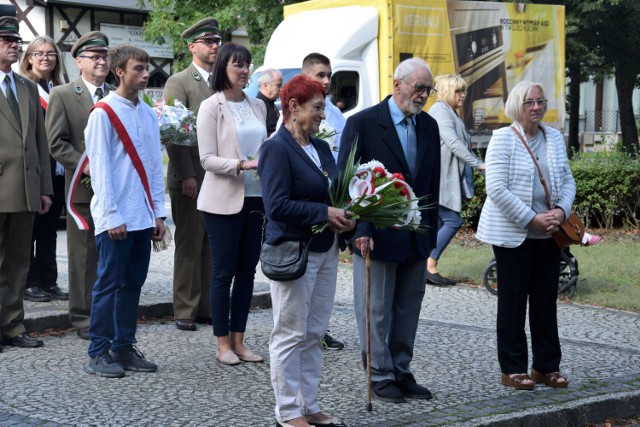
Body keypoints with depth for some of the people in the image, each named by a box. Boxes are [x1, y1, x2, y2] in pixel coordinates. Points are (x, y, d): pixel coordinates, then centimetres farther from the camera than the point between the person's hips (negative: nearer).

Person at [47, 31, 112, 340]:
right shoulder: (62, 95, 1)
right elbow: (57, 143, -6)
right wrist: (88, 167, -16)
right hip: (83, 189, -4)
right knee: (85, 256, 1)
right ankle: (83, 318, 10)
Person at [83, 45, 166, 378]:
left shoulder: (148, 114, 11)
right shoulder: (103, 113, -7)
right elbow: (100, 167, -10)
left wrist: (158, 213, 9)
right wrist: (112, 216, -12)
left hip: (142, 216, 6)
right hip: (115, 218, -6)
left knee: (133, 283, 10)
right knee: (109, 283, -2)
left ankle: (123, 348, 19)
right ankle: (98, 354, 6)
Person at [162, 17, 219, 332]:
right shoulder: (179, 82, -3)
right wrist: (186, 175, -16)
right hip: (191, 178, -5)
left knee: (212, 246, 8)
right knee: (189, 245, 1)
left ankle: (207, 307, 16)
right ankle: (185, 311, 8)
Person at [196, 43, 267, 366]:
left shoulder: (258, 106, 10)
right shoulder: (211, 107, -5)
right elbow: (206, 159, -11)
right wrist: (242, 165, -22)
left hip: (255, 197, 5)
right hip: (224, 200, -5)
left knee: (247, 271, 9)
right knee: (224, 272, 1)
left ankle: (238, 340, 17)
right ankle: (223, 344, 10)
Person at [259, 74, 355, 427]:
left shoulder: (321, 147, 12)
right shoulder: (277, 149, -12)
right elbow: (277, 205, -20)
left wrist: (345, 217, -4)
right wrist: (324, 213, -20)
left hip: (325, 250, 8)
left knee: (314, 333, 13)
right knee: (290, 335, 1)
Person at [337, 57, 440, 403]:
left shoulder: (429, 126, 8)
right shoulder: (363, 123, -10)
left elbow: (432, 181, 14)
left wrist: (431, 228, 11)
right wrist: (360, 230, -17)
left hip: (417, 236, 6)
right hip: (376, 236, -6)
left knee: (408, 309, 12)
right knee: (376, 310, 4)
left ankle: (401, 372, 23)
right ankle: (380, 376, 15)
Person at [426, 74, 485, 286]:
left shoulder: (450, 112, 20)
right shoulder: (440, 110, -11)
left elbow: (459, 143, 20)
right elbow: (453, 143, -22)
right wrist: (478, 163, -26)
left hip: (448, 179, 10)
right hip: (439, 178, -10)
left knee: (439, 225, 8)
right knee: (453, 221, -10)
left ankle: (428, 269, 11)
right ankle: (430, 265, -5)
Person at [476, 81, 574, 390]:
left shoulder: (555, 138, 10)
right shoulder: (503, 139, -8)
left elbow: (567, 180, 12)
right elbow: (497, 189, -15)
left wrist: (561, 211, -8)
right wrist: (532, 219, -17)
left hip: (548, 234, 5)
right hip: (513, 234, -5)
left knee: (546, 299, 9)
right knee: (513, 299, 2)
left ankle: (547, 366, 19)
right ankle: (513, 368, 11)